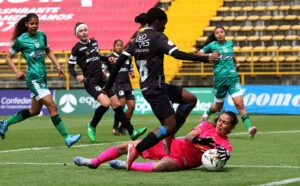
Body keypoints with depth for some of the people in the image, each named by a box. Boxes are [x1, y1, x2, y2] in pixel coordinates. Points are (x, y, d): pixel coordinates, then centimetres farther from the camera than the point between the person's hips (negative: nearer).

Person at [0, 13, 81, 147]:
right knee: (52, 107, -15)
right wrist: (17, 71, -11)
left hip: (42, 77, 8)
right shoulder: (20, 40, -7)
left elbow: (48, 51, 25)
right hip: (33, 78, -8)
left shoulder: (41, 35, 9)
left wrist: (57, 64, 12)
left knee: (34, 111, 17)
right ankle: (67, 138, -15)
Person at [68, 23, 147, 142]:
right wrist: (76, 76, -23)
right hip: (90, 82, -7)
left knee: (116, 104, 2)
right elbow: (70, 66, -5)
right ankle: (92, 126, -4)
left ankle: (132, 132, 6)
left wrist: (107, 58, 15)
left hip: (102, 79, 7)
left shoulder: (94, 42, 12)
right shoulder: (77, 48, -6)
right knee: (106, 102, -26)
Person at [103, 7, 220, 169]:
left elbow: (120, 60, 9)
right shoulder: (158, 37, -11)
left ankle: (168, 137, 9)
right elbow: (177, 54, -23)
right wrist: (206, 58, -22)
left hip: (146, 87, 9)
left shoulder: (138, 39, 12)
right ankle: (136, 150, -12)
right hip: (155, 88, -9)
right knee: (170, 125, -8)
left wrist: (108, 85, 12)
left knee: (191, 99, 13)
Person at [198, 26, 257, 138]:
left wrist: (236, 63, 32)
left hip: (233, 77, 1)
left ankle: (249, 128, -25)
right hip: (219, 78, -1)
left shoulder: (230, 44, 11)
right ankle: (206, 114, 46)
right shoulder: (212, 45, 1)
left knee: (239, 104, -15)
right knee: (218, 106, 13)